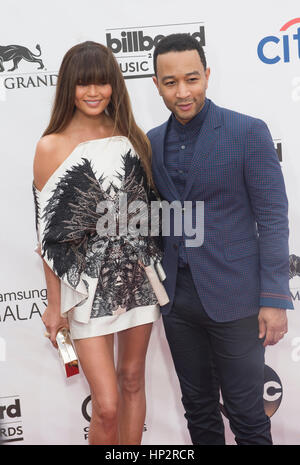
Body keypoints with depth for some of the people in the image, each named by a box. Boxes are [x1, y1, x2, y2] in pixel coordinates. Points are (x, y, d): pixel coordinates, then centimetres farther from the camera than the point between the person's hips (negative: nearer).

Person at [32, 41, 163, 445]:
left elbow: (151, 209, 10)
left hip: (139, 277, 4)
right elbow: (50, 233, -5)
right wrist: (55, 305, -3)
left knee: (133, 381, 16)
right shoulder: (51, 147, -6)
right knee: (107, 406, -2)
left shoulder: (133, 137, 5)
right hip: (88, 286, -3)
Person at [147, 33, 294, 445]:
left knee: (246, 414, 8)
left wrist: (275, 299, -12)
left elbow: (273, 218, -9)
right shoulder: (152, 142, 7)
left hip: (234, 298, -4)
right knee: (198, 407, 18)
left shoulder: (248, 132, -8)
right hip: (177, 298, 5)